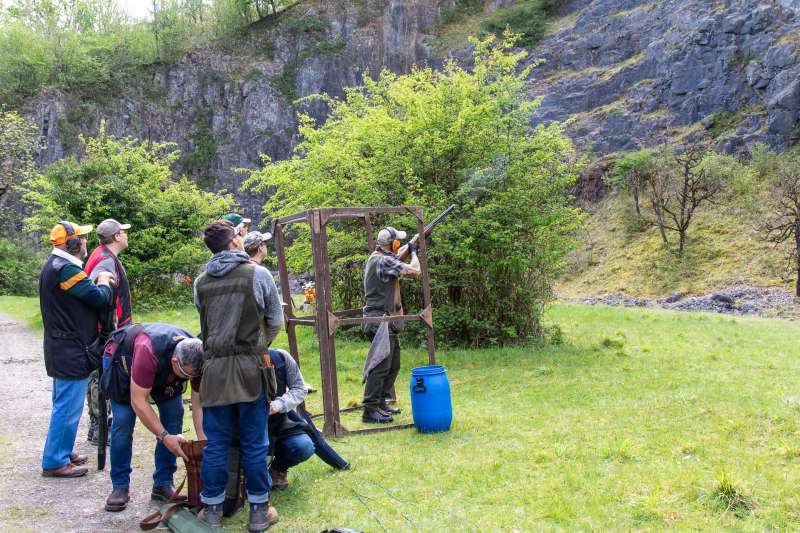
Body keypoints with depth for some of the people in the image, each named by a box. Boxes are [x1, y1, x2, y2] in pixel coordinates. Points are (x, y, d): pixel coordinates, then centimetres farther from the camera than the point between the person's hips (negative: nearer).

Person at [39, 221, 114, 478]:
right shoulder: (66, 269, -20)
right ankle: (54, 462, 2)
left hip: (61, 349, 11)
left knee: (64, 404, 20)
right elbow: (99, 298, -20)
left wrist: (97, 283, 1)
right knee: (68, 407, -4)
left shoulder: (54, 265, 14)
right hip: (71, 351, -11)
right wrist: (103, 283, -2)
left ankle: (62, 452, 31)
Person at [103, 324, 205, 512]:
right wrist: (164, 436, -40)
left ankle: (163, 484, 1)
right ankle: (120, 486, -3)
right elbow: (138, 401, -40)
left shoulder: (196, 360, -29)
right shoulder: (149, 353, -46)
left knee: (174, 414, -9)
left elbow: (199, 403, -22)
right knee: (123, 420, -16)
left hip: (163, 374, 5)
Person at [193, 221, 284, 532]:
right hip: (250, 367, -2)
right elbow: (276, 322, 5)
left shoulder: (201, 283, 5)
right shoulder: (259, 274, -3)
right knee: (254, 443, 6)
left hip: (214, 368, 2)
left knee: (215, 444, 10)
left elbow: (205, 323, 12)